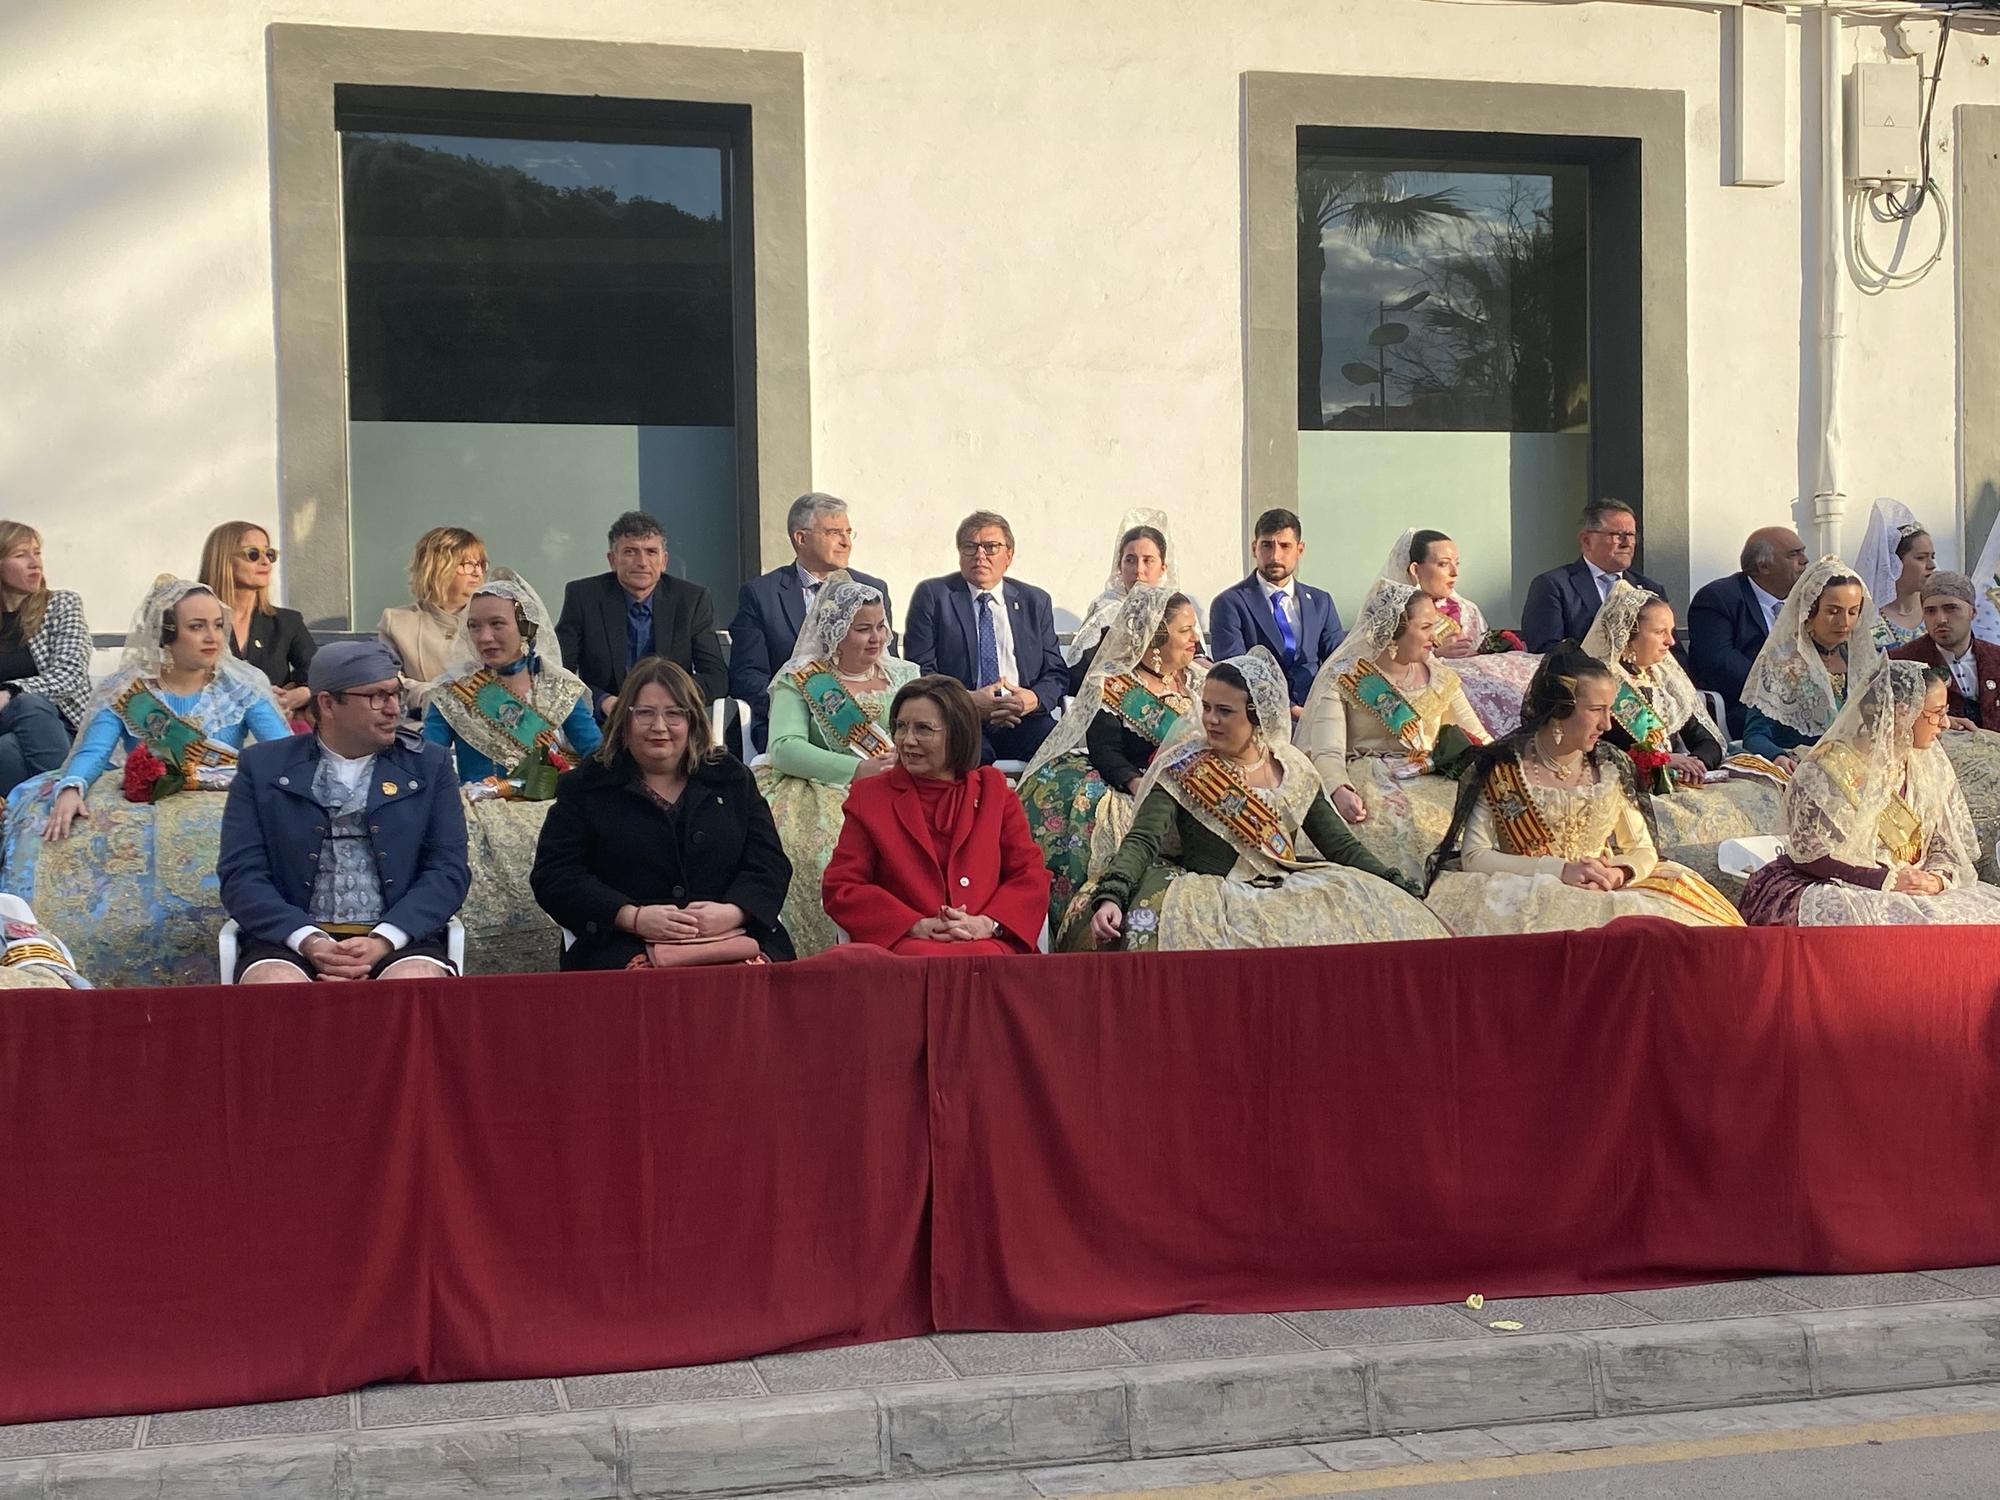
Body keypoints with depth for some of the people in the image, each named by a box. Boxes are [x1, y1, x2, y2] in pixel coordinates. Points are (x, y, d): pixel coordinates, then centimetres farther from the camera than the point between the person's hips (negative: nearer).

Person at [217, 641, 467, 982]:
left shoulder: (429, 765, 13)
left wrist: (382, 942, -12)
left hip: (398, 939, 1)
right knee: (273, 988, -34)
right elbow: (240, 875, 3)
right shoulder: (263, 767, 11)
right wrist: (309, 941, -15)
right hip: (290, 939, -1)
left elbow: (449, 870, 5)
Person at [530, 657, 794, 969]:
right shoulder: (583, 788, 14)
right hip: (628, 951, -2)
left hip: (734, 942, 2)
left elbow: (771, 864, 13)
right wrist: (634, 917, -11)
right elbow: (552, 876, 3)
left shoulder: (732, 779, 20)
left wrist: (733, 912, -9)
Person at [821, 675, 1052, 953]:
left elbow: (1031, 875, 11)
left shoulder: (993, 789, 18)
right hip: (901, 945, -1)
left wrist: (988, 924, -10)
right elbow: (839, 889, 5)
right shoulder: (869, 795, 14)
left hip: (986, 944, 1)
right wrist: (917, 926, -9)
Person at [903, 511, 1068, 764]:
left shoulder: (1036, 601, 19)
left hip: (1023, 721, 3)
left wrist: (1035, 699, -8)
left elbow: (1057, 673, 16)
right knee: (973, 754, -38)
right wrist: (967, 701, -15)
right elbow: (920, 670, 1)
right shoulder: (932, 595, 9)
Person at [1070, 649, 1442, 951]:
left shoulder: (1293, 769, 11)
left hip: (1291, 891, 3)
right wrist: (1110, 897, -30)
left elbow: (1341, 845, 14)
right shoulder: (1181, 770, 0)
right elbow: (1142, 841, -12)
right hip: (1213, 896, -3)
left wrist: (1401, 893, 4)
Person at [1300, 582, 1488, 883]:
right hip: (1371, 785, -4)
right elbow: (1327, 753, -11)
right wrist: (1339, 790, -33)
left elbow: (1478, 739, 16)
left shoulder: (1440, 677, 15)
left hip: (1432, 784, 5)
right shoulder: (1342, 678, -1)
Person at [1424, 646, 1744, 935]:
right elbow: (1474, 856, -8)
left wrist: (1618, 874, -13)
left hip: (1605, 895, 5)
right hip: (1525, 897, -5)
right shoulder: (1501, 768, -4)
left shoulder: (1609, 768, 8)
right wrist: (1561, 870, -17)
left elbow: (1644, 851, 13)